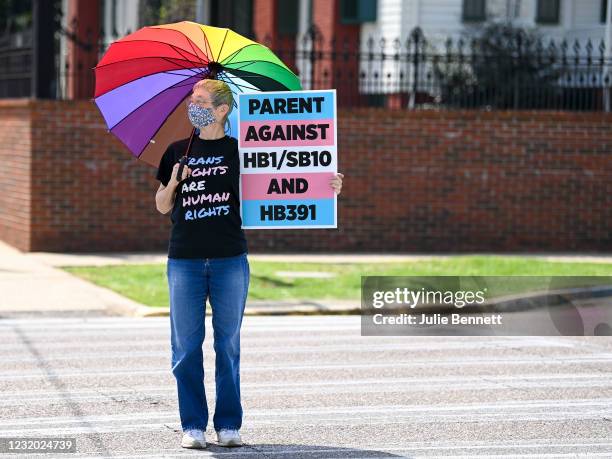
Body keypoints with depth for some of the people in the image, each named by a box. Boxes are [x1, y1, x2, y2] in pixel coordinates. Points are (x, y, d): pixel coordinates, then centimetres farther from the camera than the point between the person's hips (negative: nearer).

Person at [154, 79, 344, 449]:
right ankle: (193, 426, 8)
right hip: (185, 261, 2)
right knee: (186, 346, 1)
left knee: (228, 345, 4)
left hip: (230, 259, -2)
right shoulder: (178, 152, 10)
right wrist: (174, 182, -6)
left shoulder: (240, 151, 4)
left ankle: (229, 426, 11)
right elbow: (162, 207, 14)